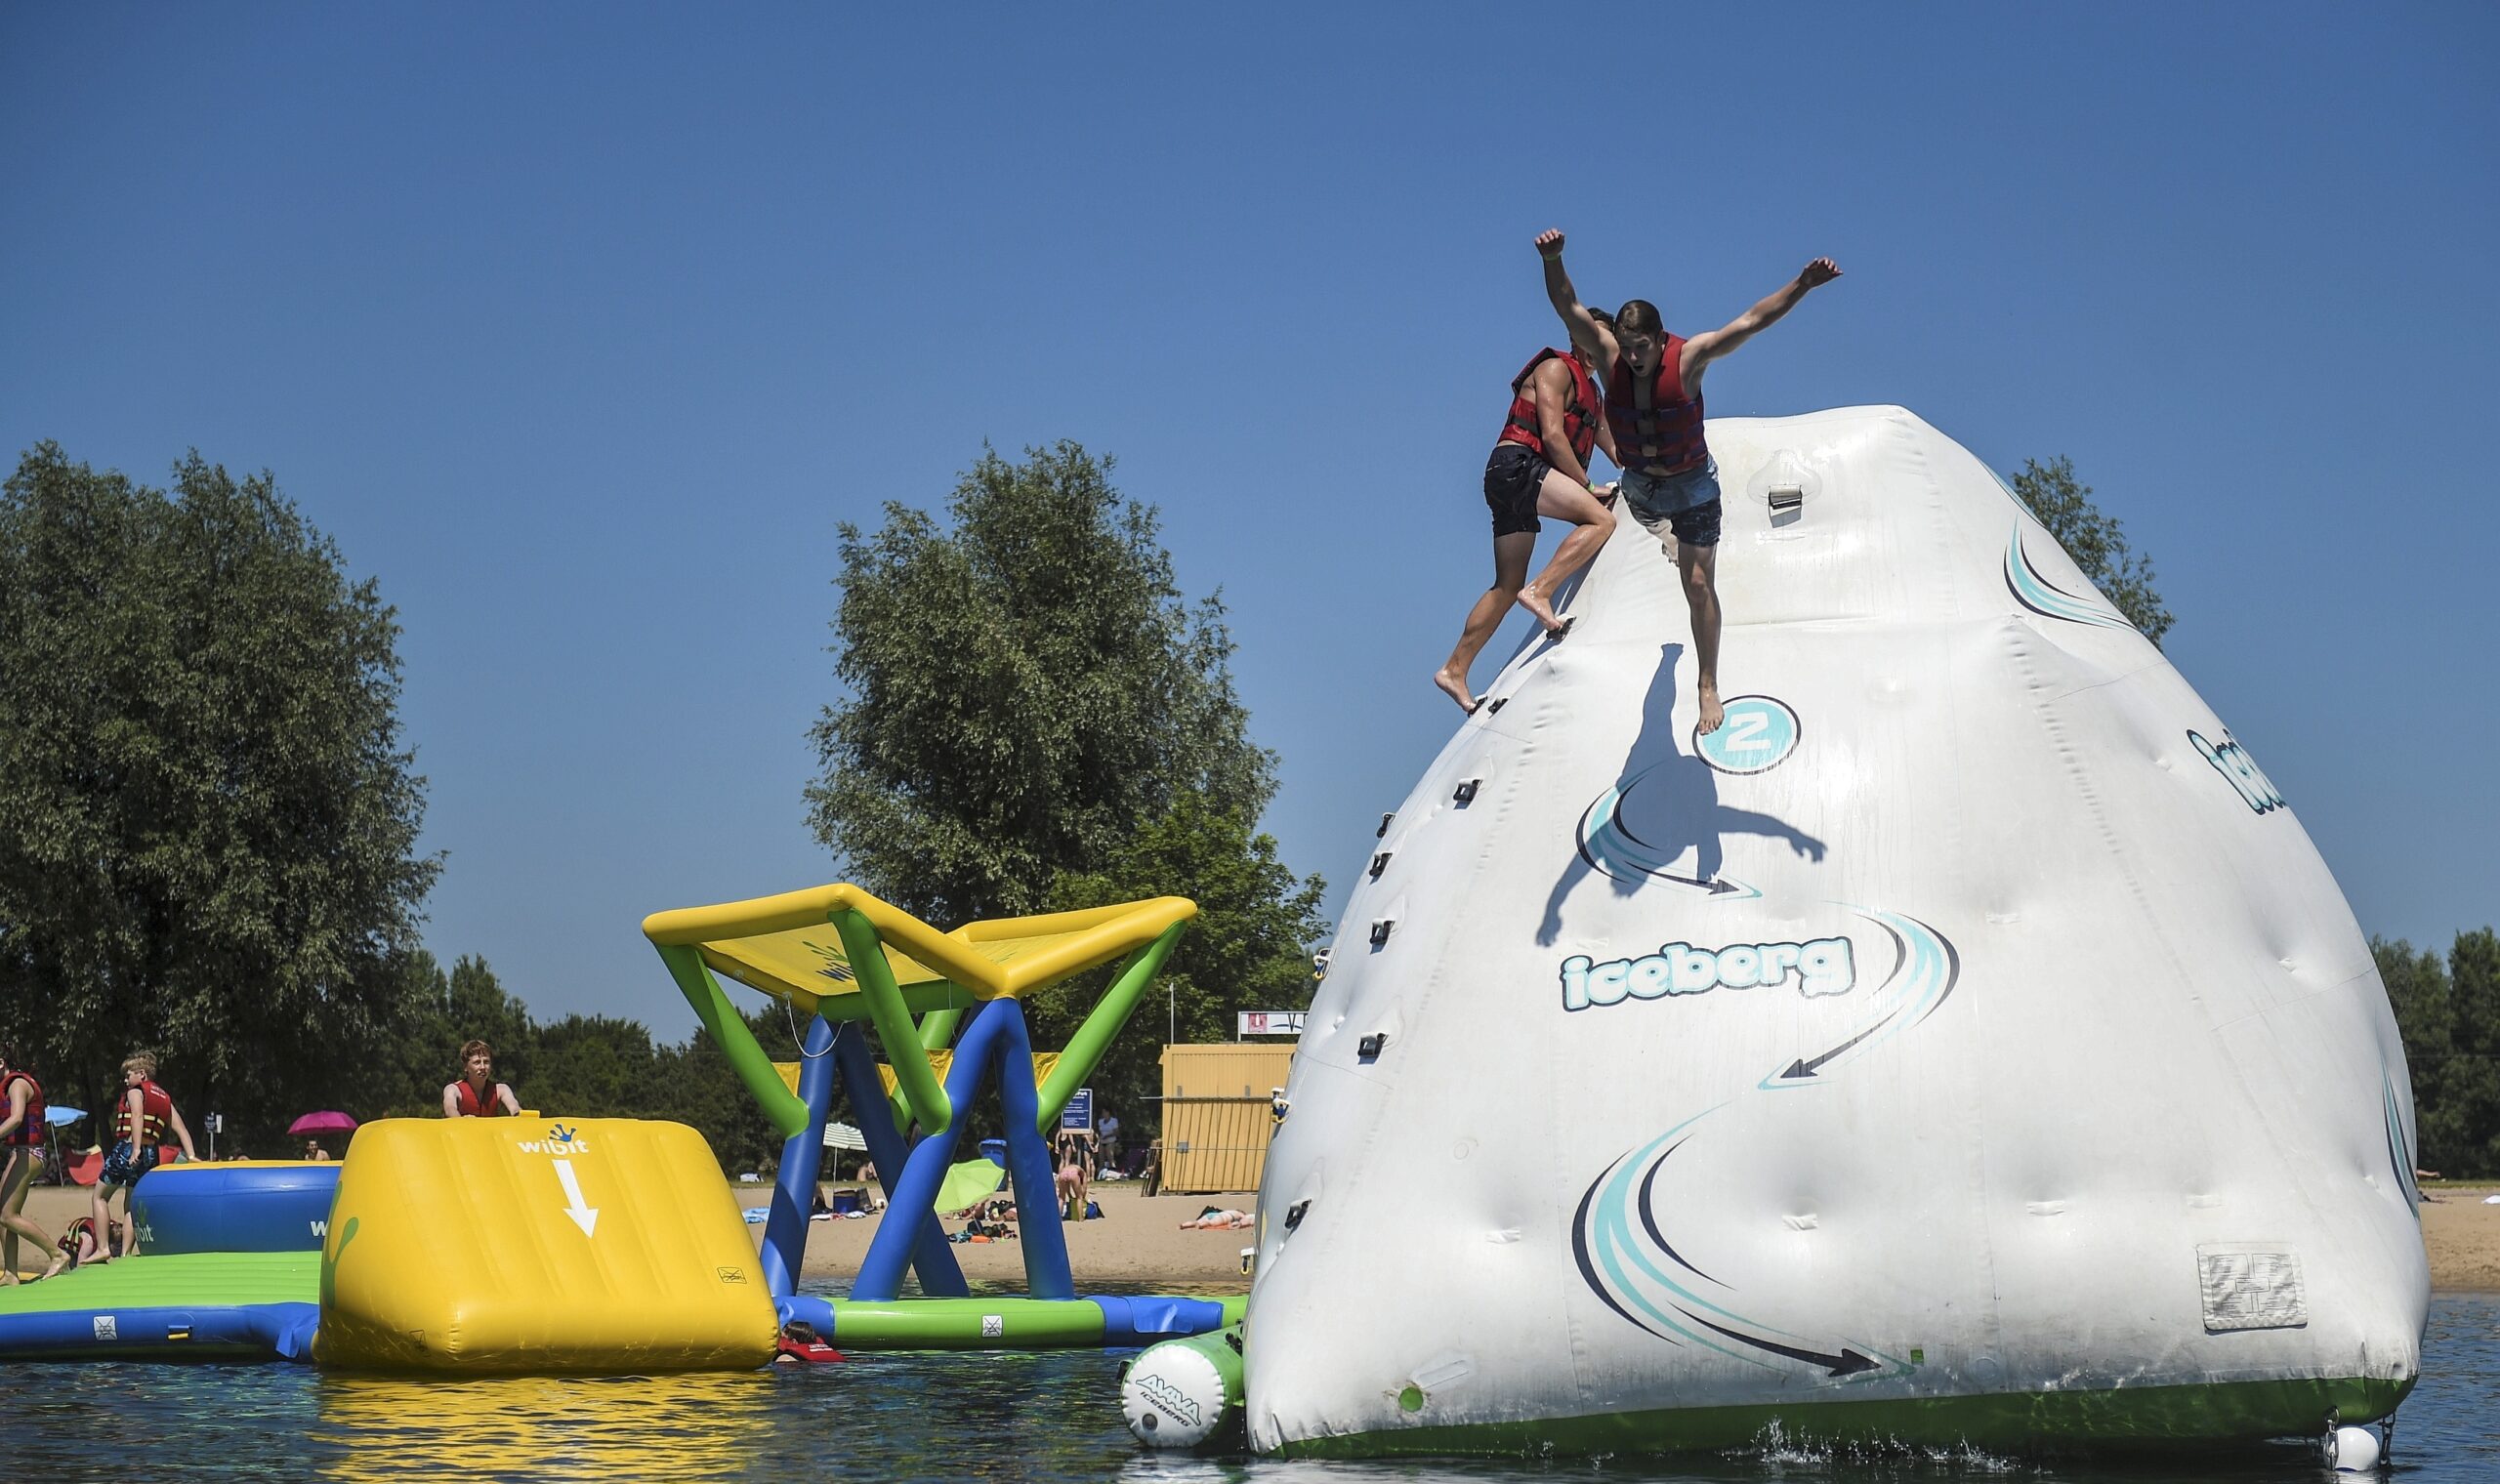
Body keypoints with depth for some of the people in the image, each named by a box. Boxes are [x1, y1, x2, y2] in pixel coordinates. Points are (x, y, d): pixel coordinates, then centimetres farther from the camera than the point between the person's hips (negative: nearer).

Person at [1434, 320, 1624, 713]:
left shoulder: (1591, 392, 29)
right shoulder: (1556, 368, 0)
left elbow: (1612, 445, 32)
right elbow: (1552, 434, -9)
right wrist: (1587, 486, -6)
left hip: (1519, 487, 9)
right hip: (1516, 464, -9)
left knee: (1508, 586, 8)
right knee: (1601, 519, -24)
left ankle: (1454, 672, 9)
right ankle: (1540, 591, -31)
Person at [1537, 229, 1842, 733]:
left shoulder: (1687, 358, -27)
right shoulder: (1610, 357, -22)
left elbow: (1752, 321, -30)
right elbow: (1567, 306, -32)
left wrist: (1803, 285, -39)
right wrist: (1553, 260, -51)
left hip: (1691, 483, -4)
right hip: (1640, 484, 4)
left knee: (1699, 586, -7)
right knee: (1663, 535, 35)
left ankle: (1709, 687, 2)